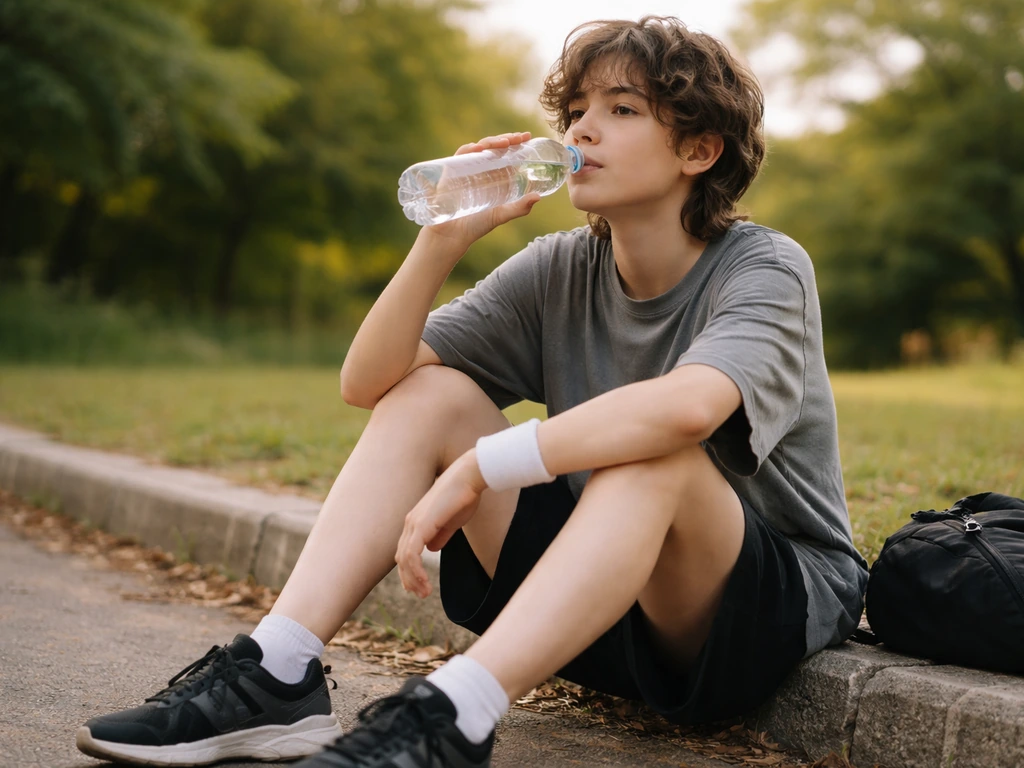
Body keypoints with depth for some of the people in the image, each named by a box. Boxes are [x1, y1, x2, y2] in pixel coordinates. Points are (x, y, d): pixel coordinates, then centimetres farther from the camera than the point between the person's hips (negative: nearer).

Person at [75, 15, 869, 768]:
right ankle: (275, 676, -19)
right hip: (603, 593, 5)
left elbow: (687, 407, -40)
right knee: (430, 393, -8)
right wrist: (444, 237, -20)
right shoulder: (558, 271, 0)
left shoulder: (766, 270, -15)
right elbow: (368, 382, -6)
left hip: (778, 604, -5)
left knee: (656, 455, -36)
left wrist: (474, 470, -34)